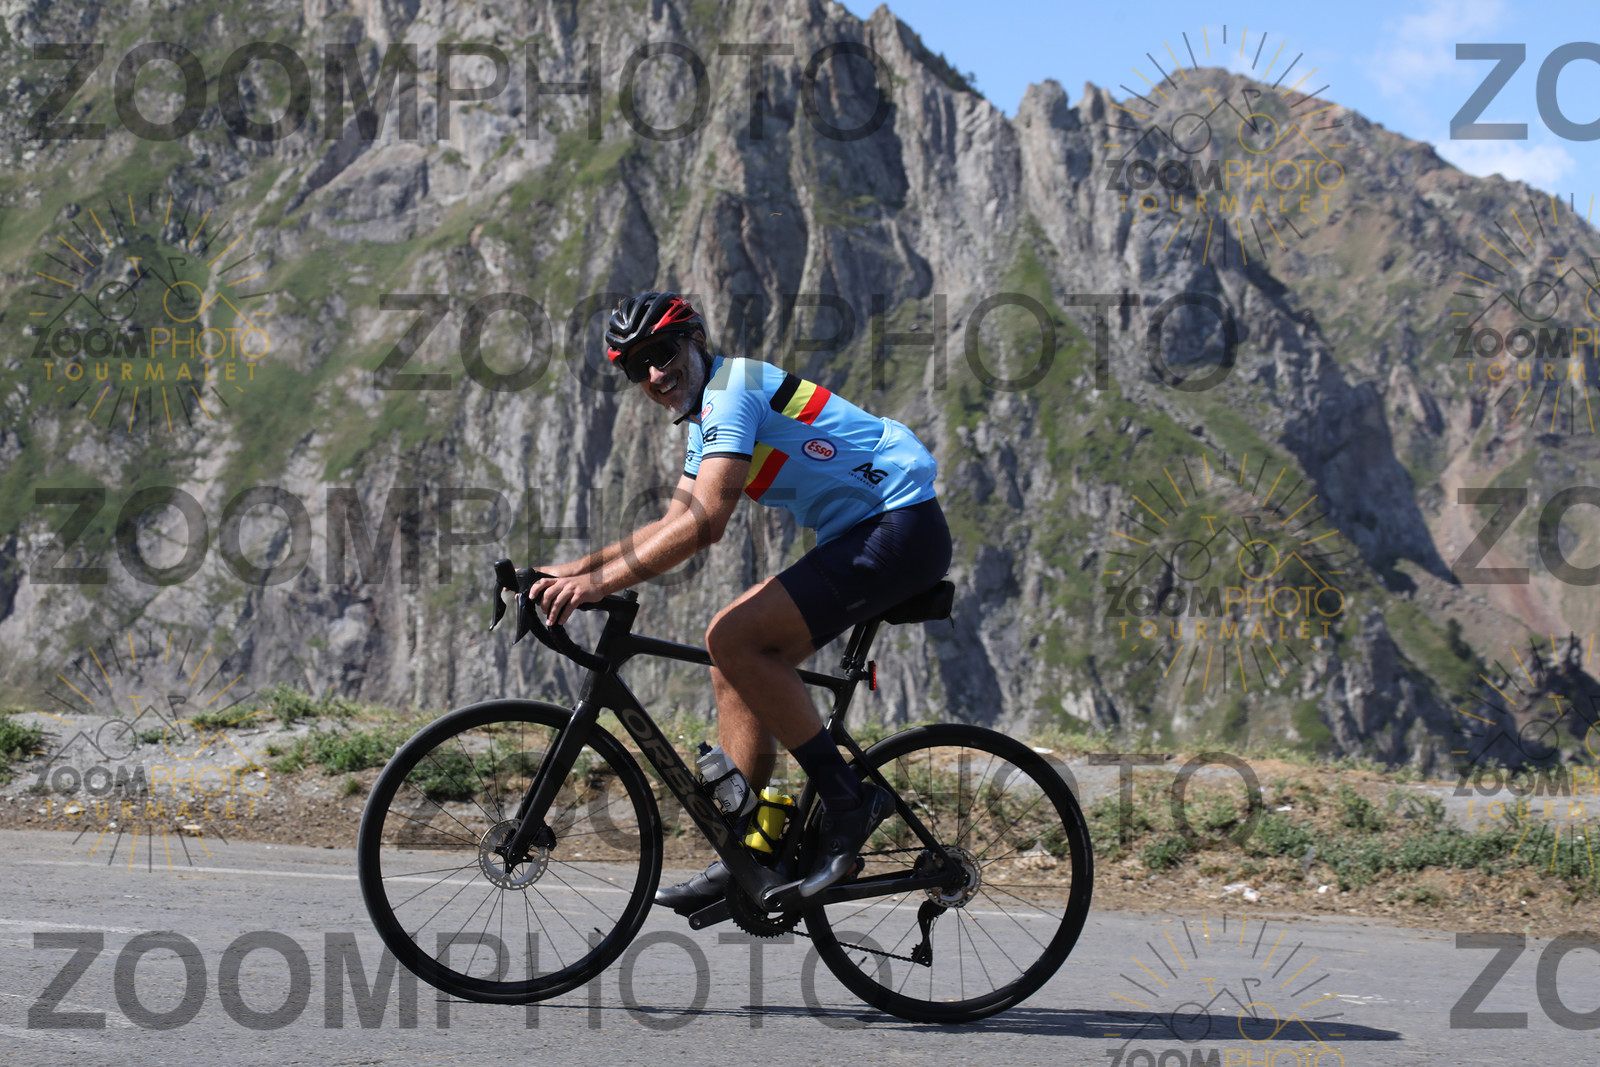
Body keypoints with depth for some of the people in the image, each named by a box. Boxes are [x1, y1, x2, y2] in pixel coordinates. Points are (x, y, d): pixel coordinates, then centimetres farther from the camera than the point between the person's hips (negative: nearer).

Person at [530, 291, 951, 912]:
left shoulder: (731, 388, -14)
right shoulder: (710, 414, 18)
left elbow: (703, 525, -25)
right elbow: (672, 528, 24)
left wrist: (598, 583, -25)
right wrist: (576, 569, 14)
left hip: (902, 529, -10)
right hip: (864, 535, 10)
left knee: (732, 639, -19)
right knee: (736, 671, 7)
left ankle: (847, 797, -12)